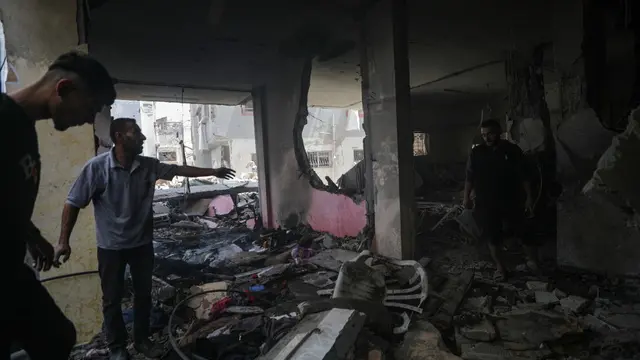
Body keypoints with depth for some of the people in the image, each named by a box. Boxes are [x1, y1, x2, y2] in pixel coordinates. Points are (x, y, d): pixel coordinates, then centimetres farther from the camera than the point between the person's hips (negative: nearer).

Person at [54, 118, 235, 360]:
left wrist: (212, 172, 7)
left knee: (143, 294, 14)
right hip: (111, 247, -4)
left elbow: (179, 170, 5)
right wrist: (63, 241, -14)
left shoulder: (148, 166, -5)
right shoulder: (97, 166, -17)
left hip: (142, 244, 4)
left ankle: (141, 340, 33)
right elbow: (73, 203, -12)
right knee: (112, 299, 10)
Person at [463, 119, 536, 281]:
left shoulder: (513, 150, -4)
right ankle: (499, 266, 23)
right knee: (492, 236, 6)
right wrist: (466, 197, 1)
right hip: (486, 203, 1)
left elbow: (523, 176, -1)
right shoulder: (476, 152, -1)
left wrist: (528, 198, -3)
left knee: (522, 231, 10)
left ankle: (532, 259, 34)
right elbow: (470, 177, 4)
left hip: (511, 201, -1)